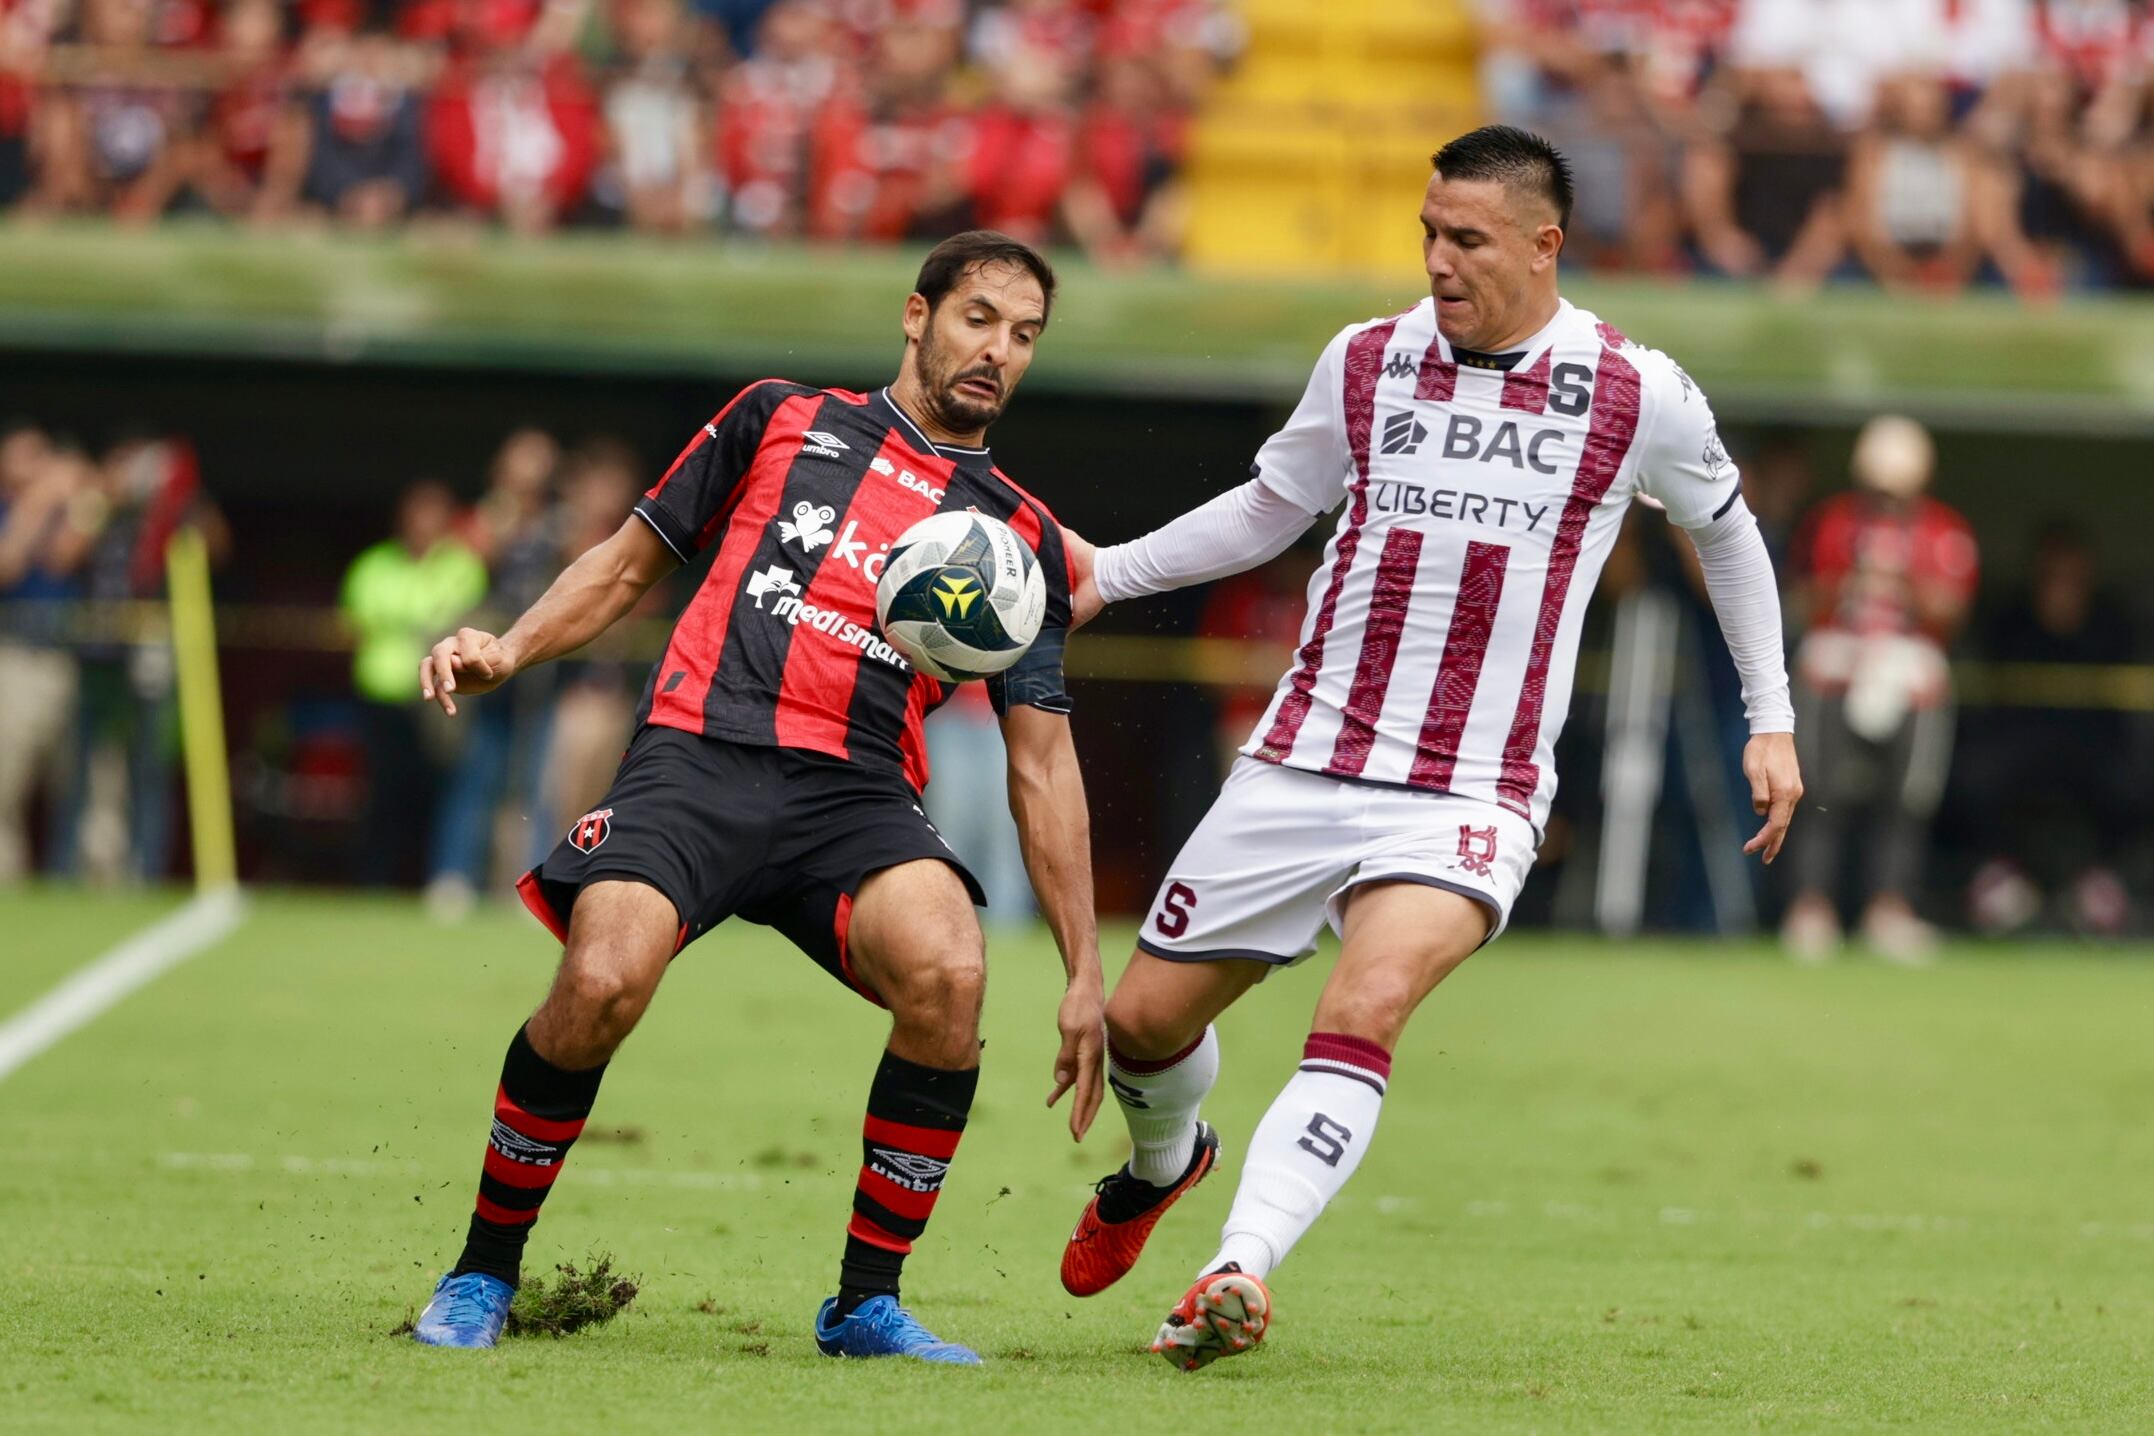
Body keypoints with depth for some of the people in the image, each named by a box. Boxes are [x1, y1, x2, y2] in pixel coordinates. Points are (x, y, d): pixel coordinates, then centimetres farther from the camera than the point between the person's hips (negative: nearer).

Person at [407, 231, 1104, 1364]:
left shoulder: (1019, 536, 19)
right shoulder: (782, 420, 19)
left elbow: (1041, 765, 17)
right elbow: (635, 558, 25)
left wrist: (1084, 974, 11)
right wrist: (509, 650, 7)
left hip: (857, 794, 1)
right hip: (698, 751, -1)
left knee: (947, 973, -30)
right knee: (600, 985, -28)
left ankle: (866, 1302, -11)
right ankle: (482, 1276, -4)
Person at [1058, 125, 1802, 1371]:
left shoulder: (1637, 395, -3)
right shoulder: (1366, 363, 3)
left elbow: (1724, 525, 16)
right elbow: (1272, 509, 20)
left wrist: (1772, 721, 15)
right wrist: (1107, 573, 8)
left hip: (1472, 799, -3)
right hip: (1304, 762, 4)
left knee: (1367, 1005, -31)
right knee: (1144, 1021, 7)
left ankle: (1240, 1272, -37)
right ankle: (1164, 1163, 43)